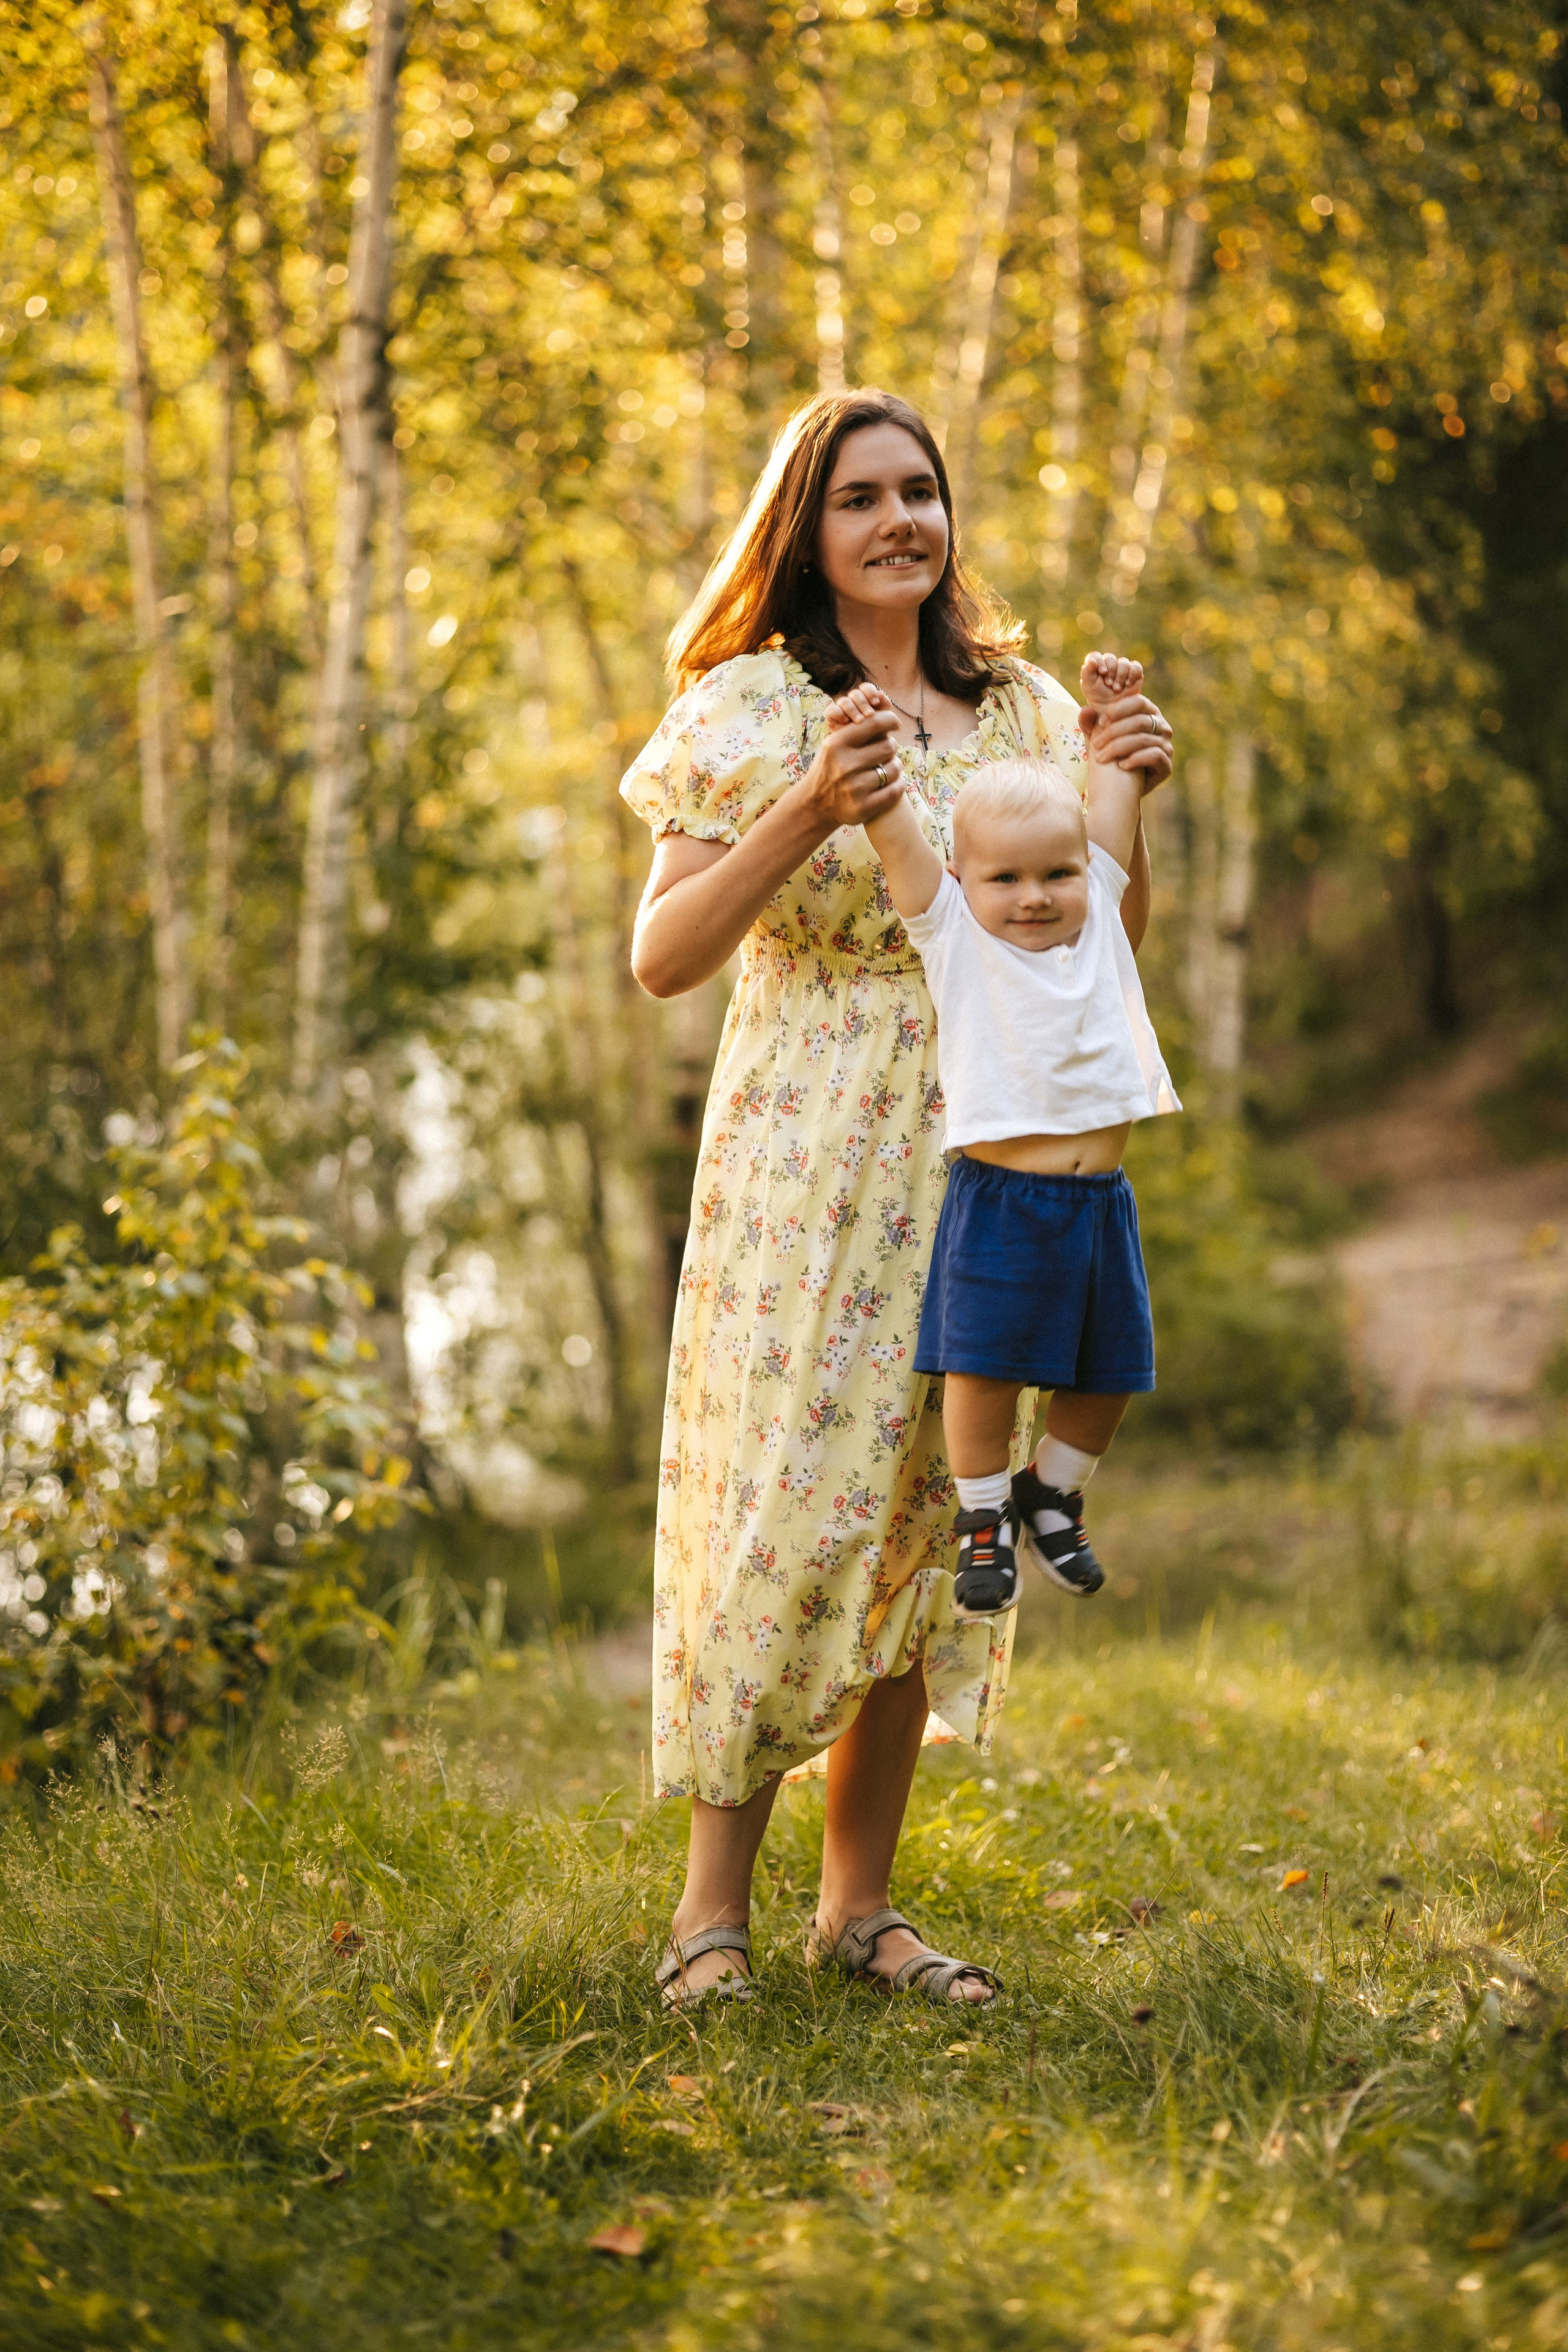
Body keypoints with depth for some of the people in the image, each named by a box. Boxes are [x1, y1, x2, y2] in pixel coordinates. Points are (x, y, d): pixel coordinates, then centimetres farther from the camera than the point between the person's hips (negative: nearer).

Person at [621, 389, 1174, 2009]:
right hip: (800, 1167, -4)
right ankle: (713, 1903, 3)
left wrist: (1124, 805, -4)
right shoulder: (752, 709, -2)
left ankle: (858, 1898, 15)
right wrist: (806, 818, -22)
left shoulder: (1020, 711, 11)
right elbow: (660, 958, -10)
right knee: (784, 1503, -7)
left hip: (970, 1173, 4)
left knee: (924, 1510, 6)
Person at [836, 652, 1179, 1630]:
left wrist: (1110, 715, 16)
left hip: (1101, 1203, 4)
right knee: (984, 1366, -6)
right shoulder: (954, 934, -1)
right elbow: (896, 828, -9)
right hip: (1000, 1202, -4)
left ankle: (1053, 1491, 34)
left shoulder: (1097, 916, 8)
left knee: (1108, 1375, 10)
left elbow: (1118, 797, 16)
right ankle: (983, 1517, 15)